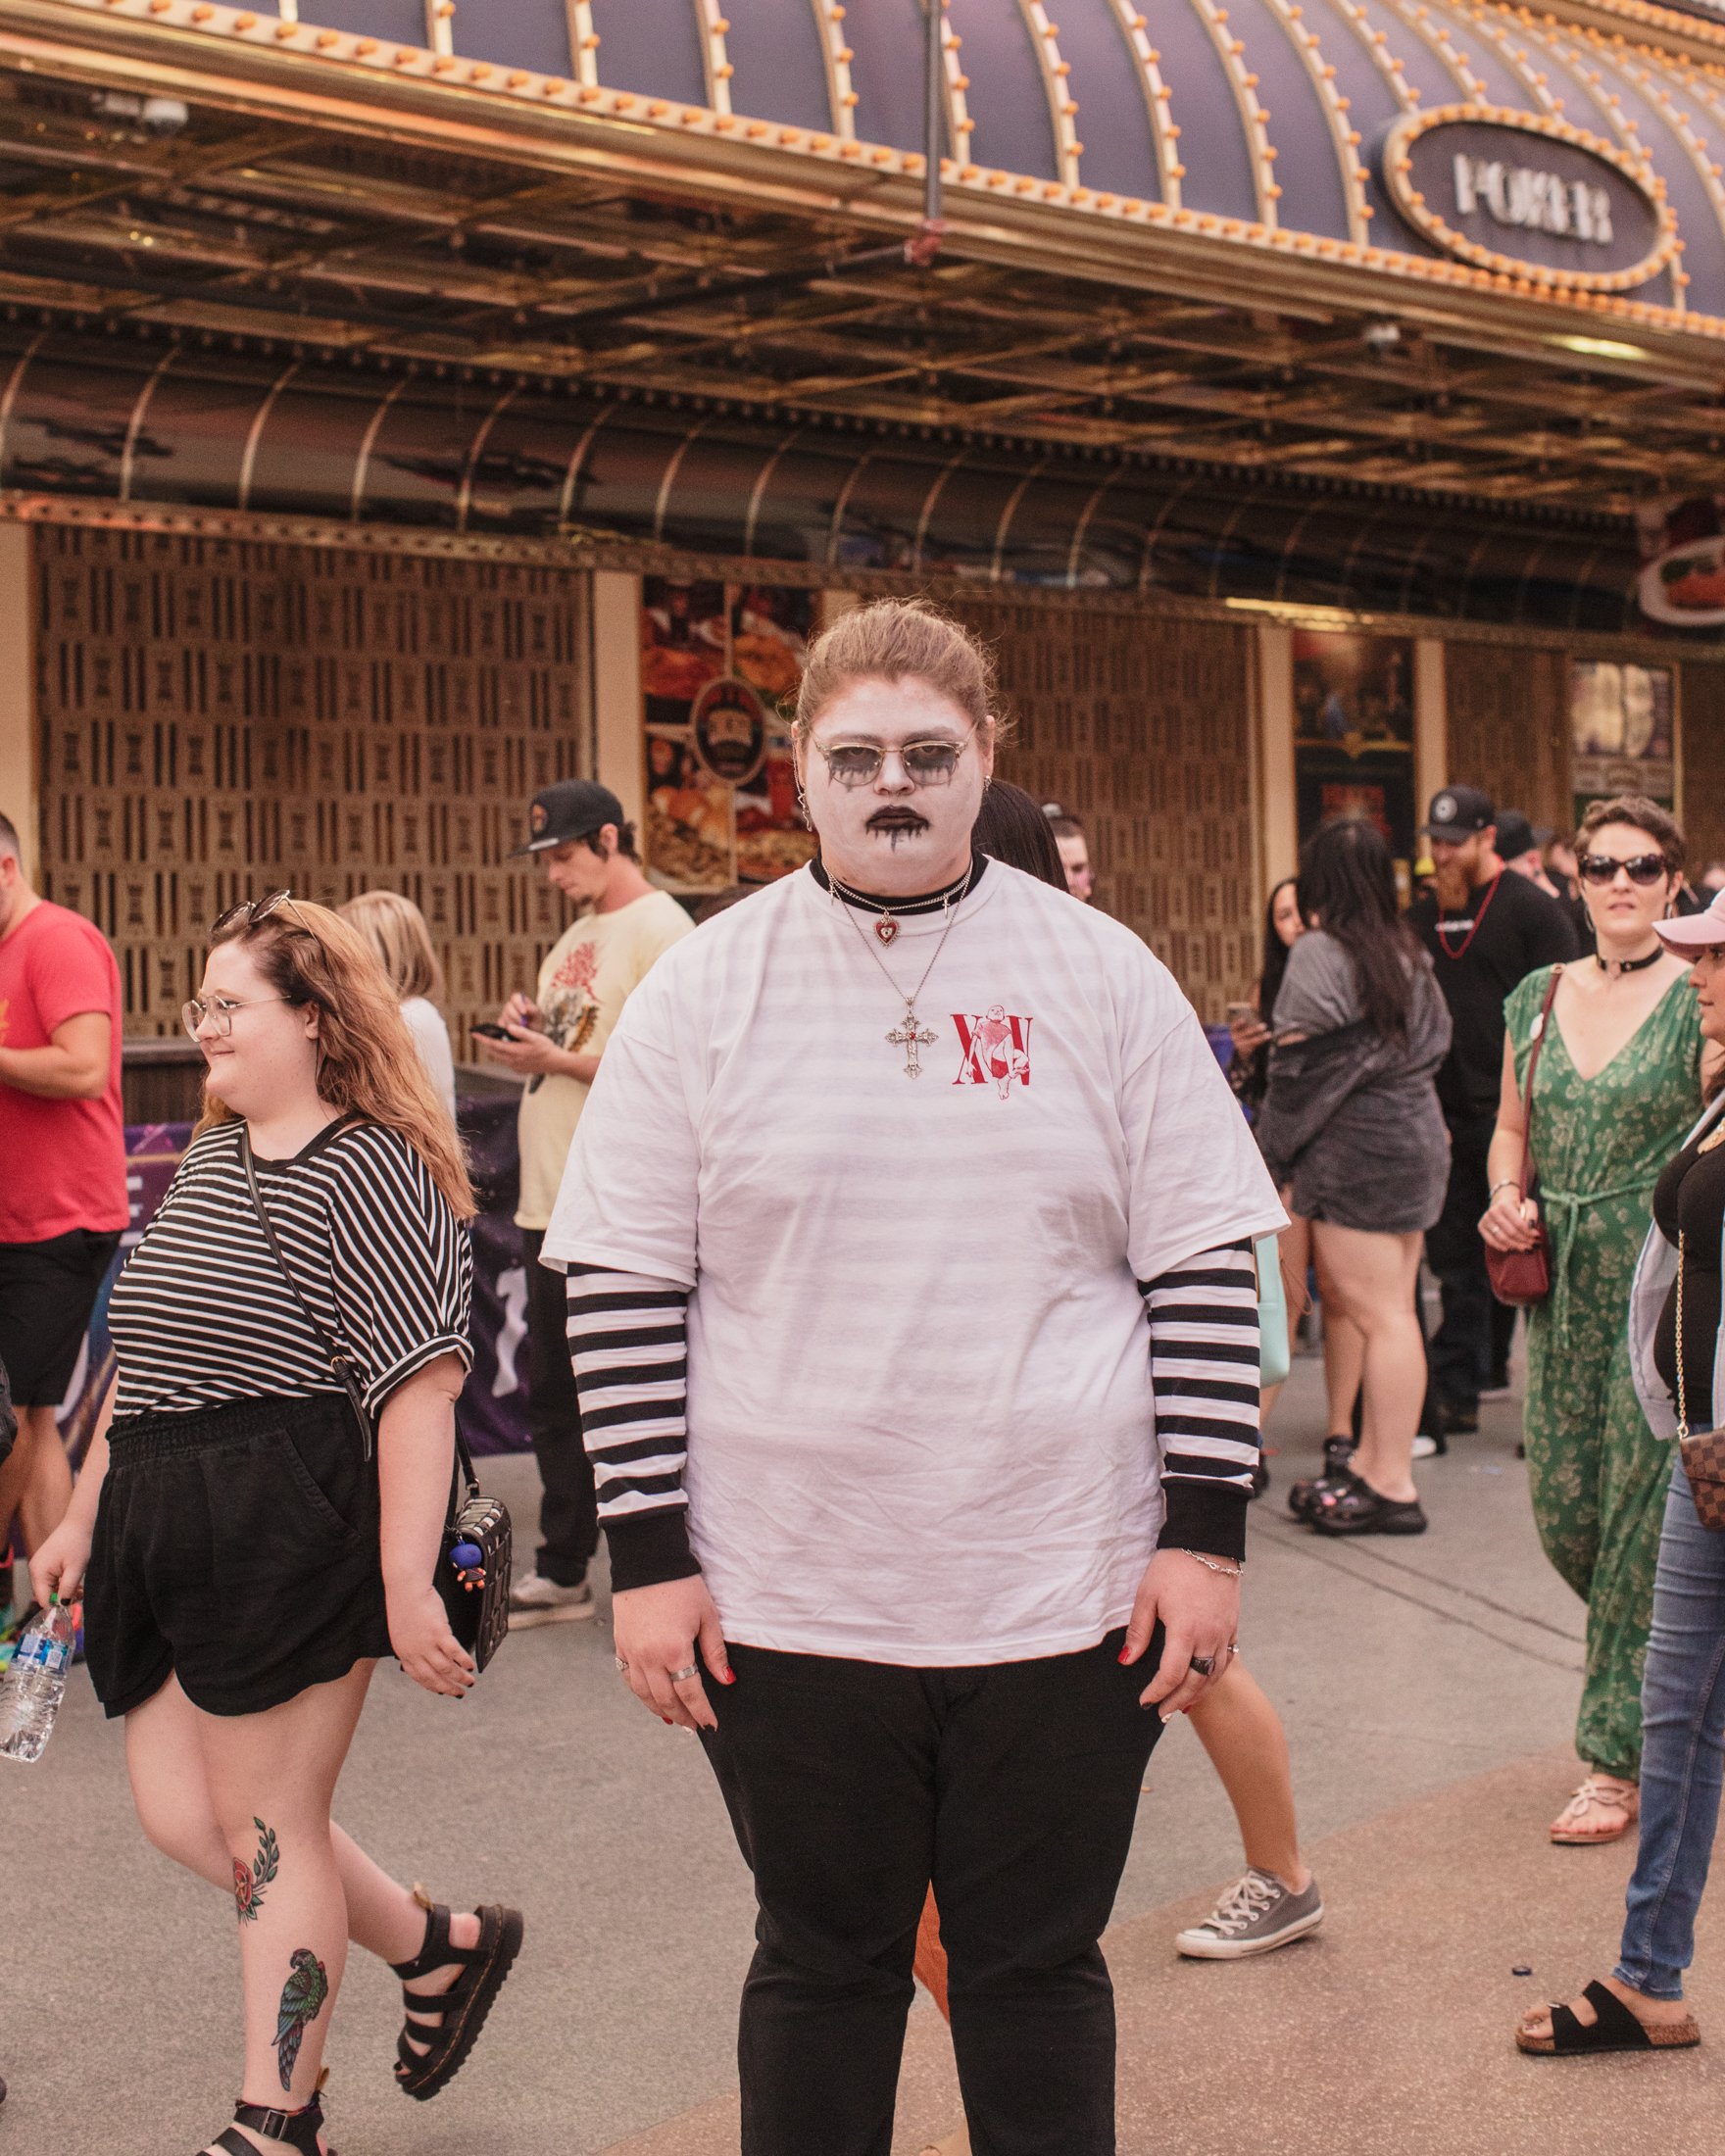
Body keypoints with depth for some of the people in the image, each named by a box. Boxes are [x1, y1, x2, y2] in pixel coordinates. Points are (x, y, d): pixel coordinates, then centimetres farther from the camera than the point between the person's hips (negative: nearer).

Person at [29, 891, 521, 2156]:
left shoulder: (368, 1168, -12)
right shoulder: (206, 1161, 16)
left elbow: (423, 1382, -19)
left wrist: (407, 1583, -24)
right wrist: (85, 1518, 24)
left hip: (295, 1532, -9)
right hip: (169, 1532, 9)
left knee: (266, 1825, 0)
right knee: (179, 1812, 9)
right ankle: (440, 1947, 26)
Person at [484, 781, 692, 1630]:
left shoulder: (660, 930, -12)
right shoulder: (576, 936, 17)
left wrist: (558, 1060, -17)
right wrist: (529, 1027, 5)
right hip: (549, 1202, 9)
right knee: (551, 1393, 14)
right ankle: (563, 1571, 24)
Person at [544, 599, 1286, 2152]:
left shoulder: (1107, 978, 1)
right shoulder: (703, 993, 0)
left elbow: (1205, 1266, 1)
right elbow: (624, 1285, 0)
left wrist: (1209, 1533, -4)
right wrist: (648, 1557, -5)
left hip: (1067, 1596, 0)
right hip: (788, 1601, 0)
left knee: (1038, 1971, 12)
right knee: (822, 1968, 13)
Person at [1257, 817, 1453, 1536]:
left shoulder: (1319, 954, -11)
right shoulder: (1407, 953, 12)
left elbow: (1303, 1069, -13)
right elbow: (1433, 1045, 15)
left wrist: (1275, 1161, -6)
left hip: (1356, 1151, -8)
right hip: (1416, 1135, 8)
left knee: (1379, 1314, -6)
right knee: (1390, 1308, 11)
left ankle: (1392, 1485, -4)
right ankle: (1371, 1464, 18)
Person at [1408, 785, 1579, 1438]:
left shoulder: (1532, 910, -3)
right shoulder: (1420, 918, 13)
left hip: (1511, 1115, -5)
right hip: (1446, 1118, 5)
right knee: (1454, 1259, 10)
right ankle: (1456, 1394, 18)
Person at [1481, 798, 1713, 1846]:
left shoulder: (1700, 1000, -5)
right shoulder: (1539, 998, 9)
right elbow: (1511, 1128, 17)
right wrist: (1505, 1197, 1)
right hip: (1563, 1281, 5)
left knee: (1645, 1515, -2)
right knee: (1565, 1511, 7)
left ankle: (1622, 1759, 8)